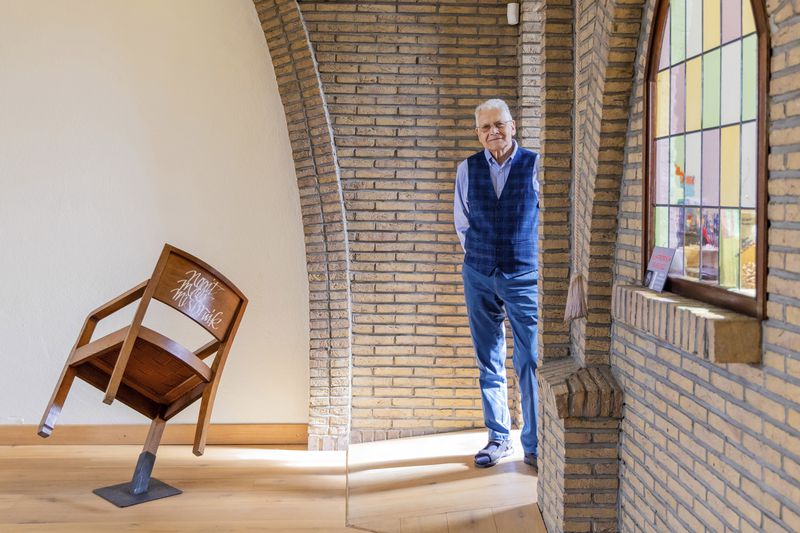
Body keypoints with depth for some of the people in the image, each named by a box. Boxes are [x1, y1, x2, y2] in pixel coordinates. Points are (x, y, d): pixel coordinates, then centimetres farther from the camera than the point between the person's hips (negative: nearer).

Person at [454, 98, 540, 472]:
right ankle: (498, 438, 21)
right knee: (489, 363, 9)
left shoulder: (534, 165, -3)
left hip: (525, 277, -3)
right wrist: (477, 255, 12)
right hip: (479, 276, 3)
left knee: (530, 363, -5)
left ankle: (534, 445, 6)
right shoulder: (467, 169, 5)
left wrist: (533, 260, 6)